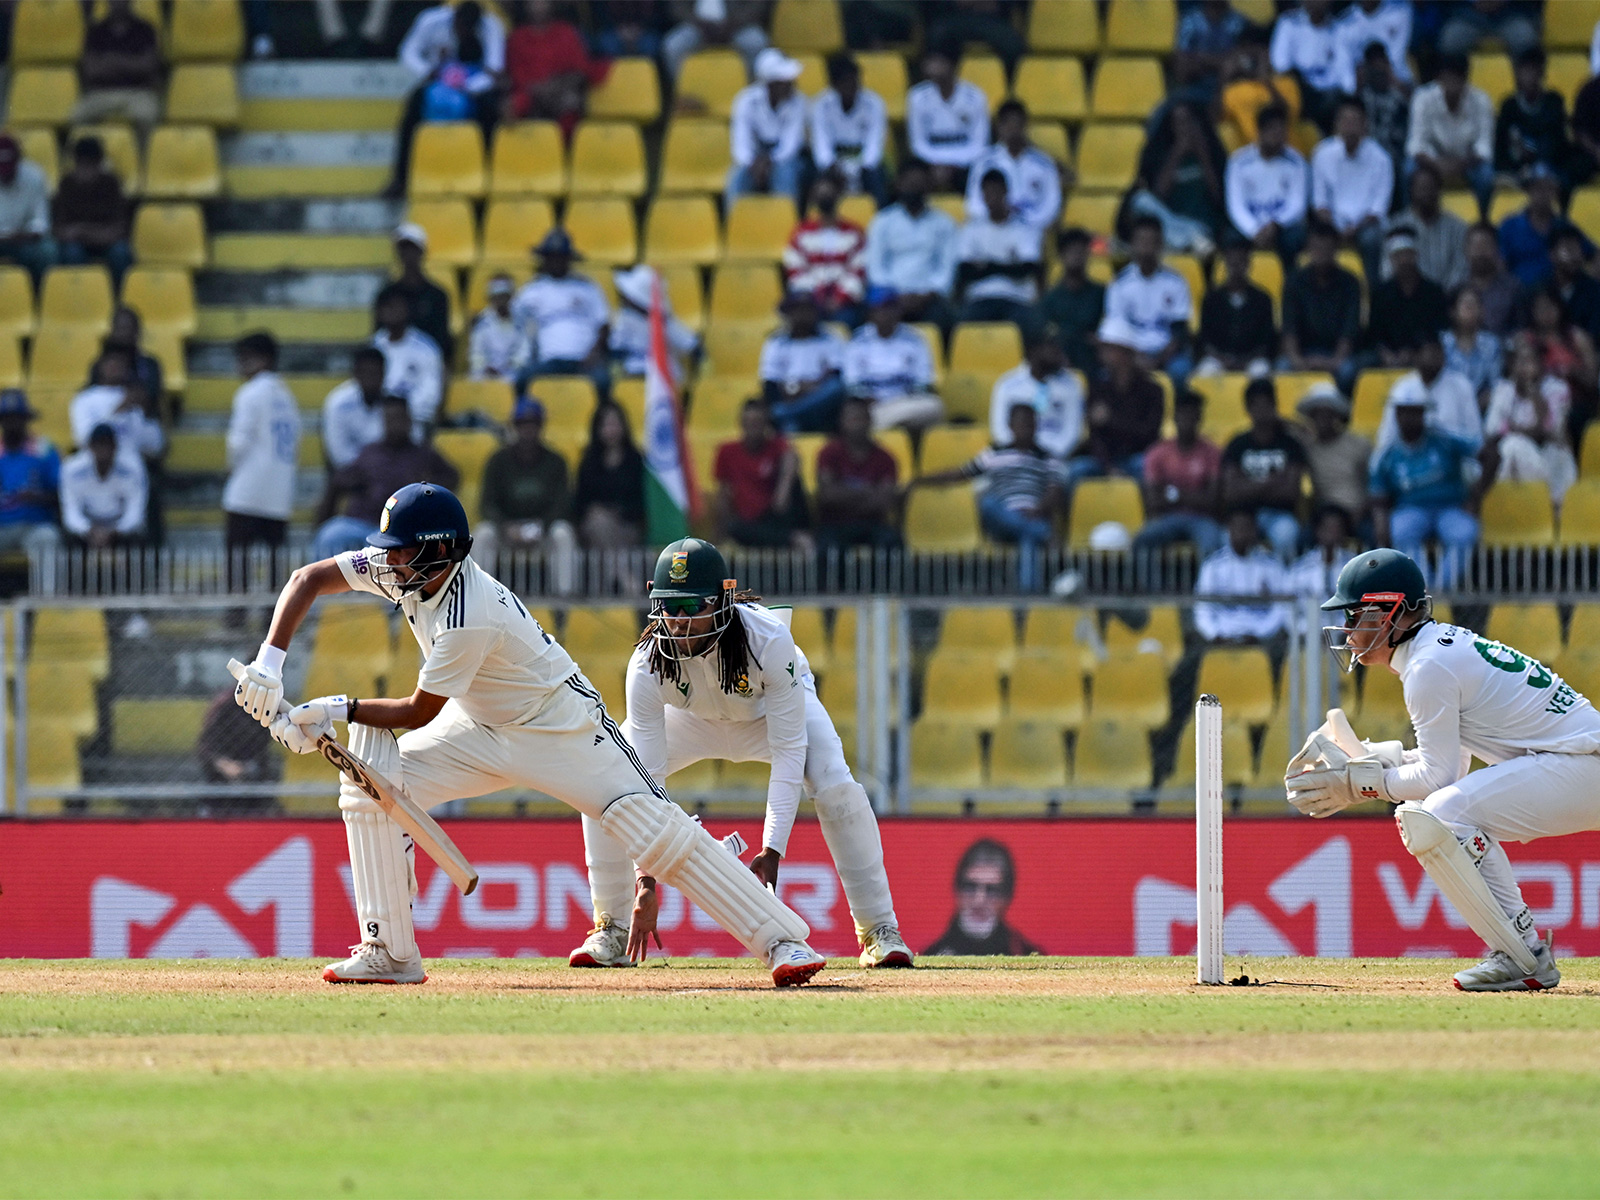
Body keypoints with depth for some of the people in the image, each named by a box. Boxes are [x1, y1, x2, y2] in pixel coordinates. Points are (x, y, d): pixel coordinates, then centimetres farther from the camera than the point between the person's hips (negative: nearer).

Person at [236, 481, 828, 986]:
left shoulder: (471, 618, -35)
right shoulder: (406, 568, -13)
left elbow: (420, 712, -24)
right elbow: (309, 579, -6)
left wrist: (340, 710, -18)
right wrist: (268, 664, -17)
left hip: (560, 727, -8)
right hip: (481, 726, 8)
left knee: (656, 829, -17)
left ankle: (784, 940, -14)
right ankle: (390, 953, -2)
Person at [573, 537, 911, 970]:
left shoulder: (769, 640, -39)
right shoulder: (648, 664, -34)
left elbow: (788, 749, -34)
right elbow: (646, 776, -33)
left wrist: (772, 850, -41)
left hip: (775, 707, -2)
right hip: (694, 717, 2)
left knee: (836, 788, -27)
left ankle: (878, 930, -10)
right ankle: (611, 931, 1)